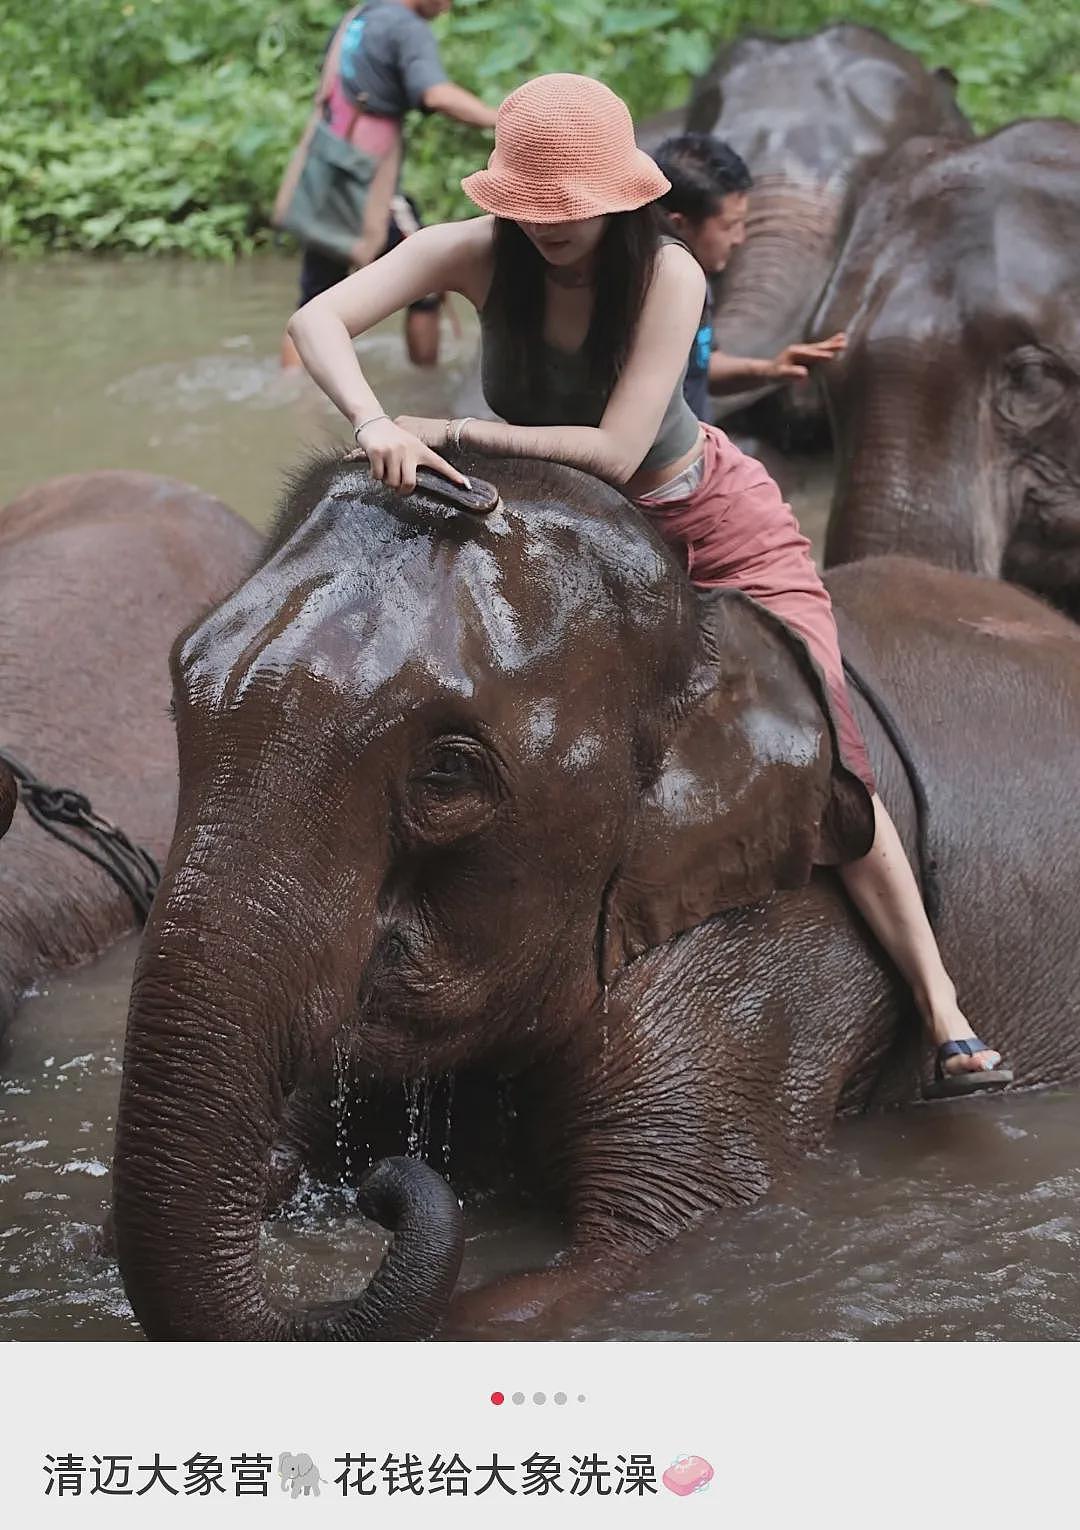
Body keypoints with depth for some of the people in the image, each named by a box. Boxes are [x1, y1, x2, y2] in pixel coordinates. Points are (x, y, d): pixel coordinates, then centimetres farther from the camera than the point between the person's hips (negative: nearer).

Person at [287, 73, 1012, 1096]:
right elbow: (318, 319, -30)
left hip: (715, 523, -3)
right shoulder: (477, 254, -20)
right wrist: (377, 425, -48)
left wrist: (462, 431, -31)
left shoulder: (667, 274, -26)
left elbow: (615, 451, -31)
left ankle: (944, 1014, -9)